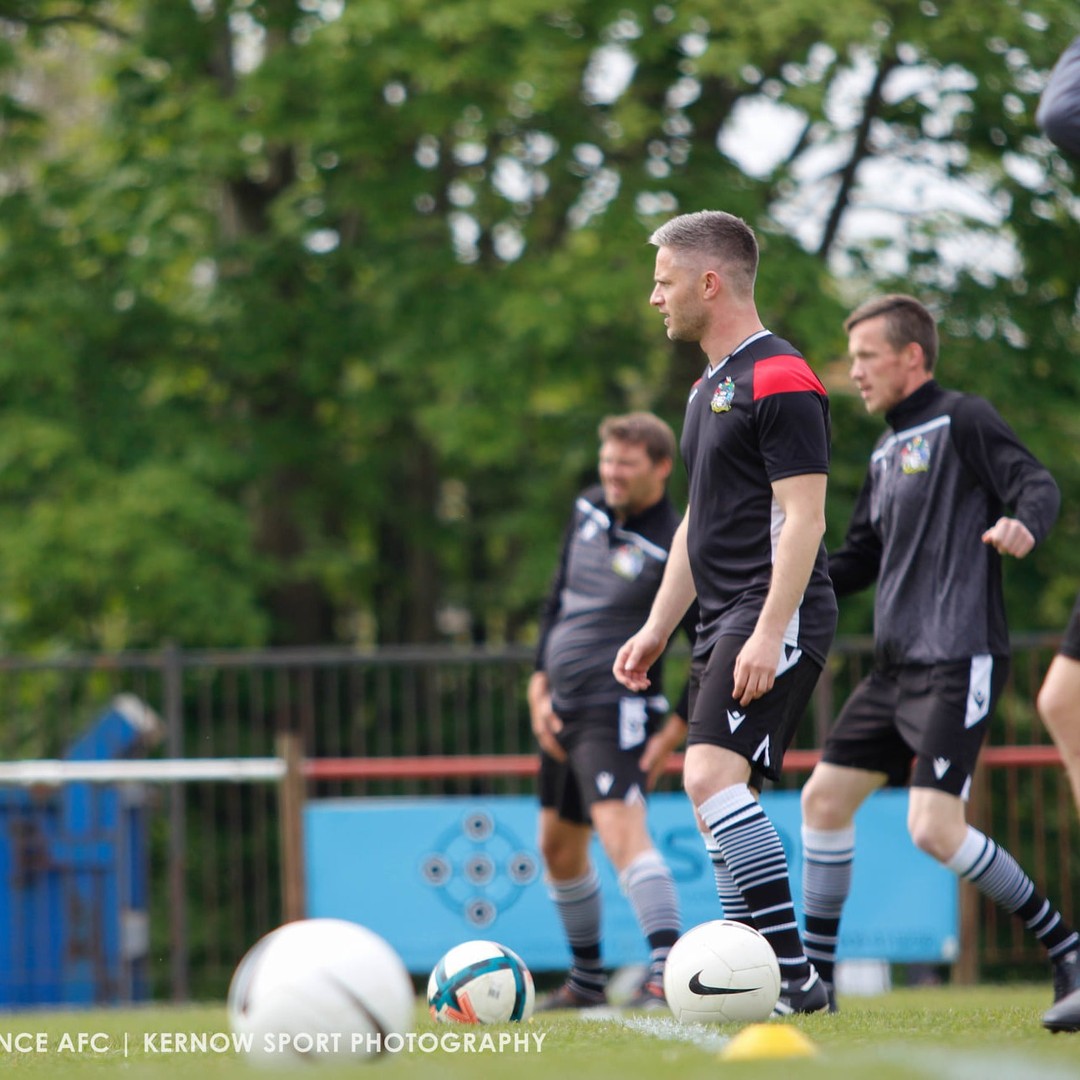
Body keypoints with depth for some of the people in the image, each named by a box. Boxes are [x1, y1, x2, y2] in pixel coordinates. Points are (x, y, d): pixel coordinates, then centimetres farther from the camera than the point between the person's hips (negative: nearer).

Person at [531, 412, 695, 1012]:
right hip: (564, 709, 9)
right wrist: (541, 687, 12)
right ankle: (587, 980, 34)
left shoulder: (677, 547, -13)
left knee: (622, 832, -27)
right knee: (559, 846, 18)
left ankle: (668, 974, -36)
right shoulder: (589, 511, 9)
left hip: (617, 709, -9)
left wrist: (674, 732, -13)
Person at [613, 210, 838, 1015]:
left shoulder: (780, 379, -11)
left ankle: (793, 972, -19)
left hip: (776, 616, -10)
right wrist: (658, 628, 23)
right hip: (725, 618, 10)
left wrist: (769, 632, -25)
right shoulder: (709, 387, 19)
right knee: (720, 797, 6)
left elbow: (803, 517, -18)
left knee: (714, 775, -20)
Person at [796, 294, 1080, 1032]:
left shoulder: (962, 420, -5)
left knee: (935, 828, -18)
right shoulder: (888, 450, 20)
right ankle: (813, 975, 17)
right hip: (897, 666, 9)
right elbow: (861, 560, 27)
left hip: (959, 662, -9)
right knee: (824, 799, 9)